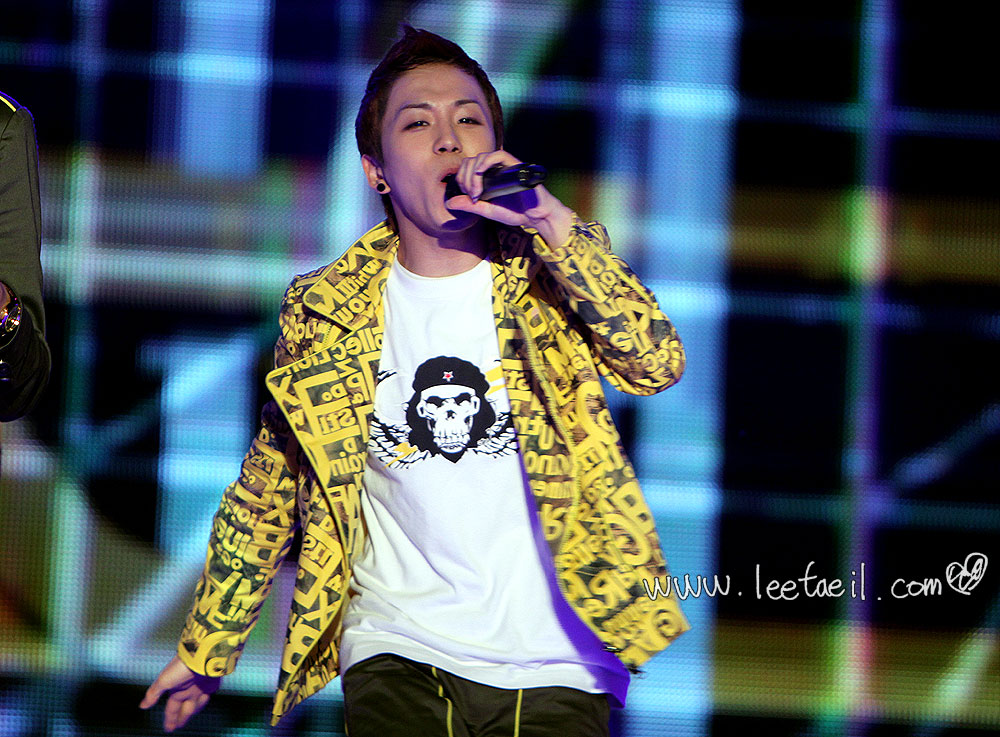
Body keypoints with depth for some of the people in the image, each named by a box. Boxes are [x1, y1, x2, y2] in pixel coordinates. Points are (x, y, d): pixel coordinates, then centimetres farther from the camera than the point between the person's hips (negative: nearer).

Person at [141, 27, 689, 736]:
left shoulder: (545, 279, 3)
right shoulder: (325, 312, 5)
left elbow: (658, 362, -16)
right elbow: (265, 491, 15)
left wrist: (552, 220, -22)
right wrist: (205, 650, 18)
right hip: (399, 658, 0)